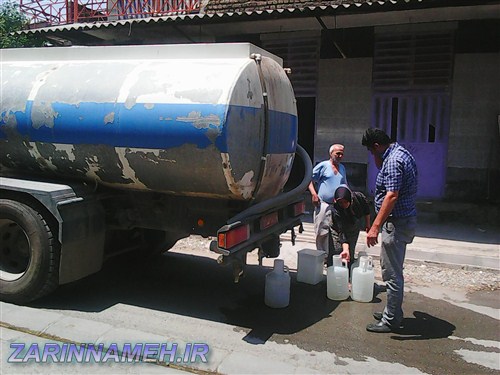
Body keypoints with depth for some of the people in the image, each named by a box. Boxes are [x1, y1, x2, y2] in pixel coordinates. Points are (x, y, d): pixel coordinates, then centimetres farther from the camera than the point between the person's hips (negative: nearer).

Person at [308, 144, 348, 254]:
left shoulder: (342, 168, 18)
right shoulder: (323, 165, -2)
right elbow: (310, 179, -4)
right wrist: (313, 193, -15)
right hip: (323, 204, -6)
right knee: (322, 232, -3)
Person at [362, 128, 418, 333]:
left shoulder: (393, 160, -20)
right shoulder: (400, 152, 12)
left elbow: (392, 195, -28)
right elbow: (382, 169, 29)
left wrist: (375, 226, -30)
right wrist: (378, 157, 12)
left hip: (396, 223, -11)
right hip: (404, 220, 11)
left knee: (392, 274, -2)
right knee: (392, 269, 20)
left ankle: (391, 321, 9)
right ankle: (393, 312, 33)